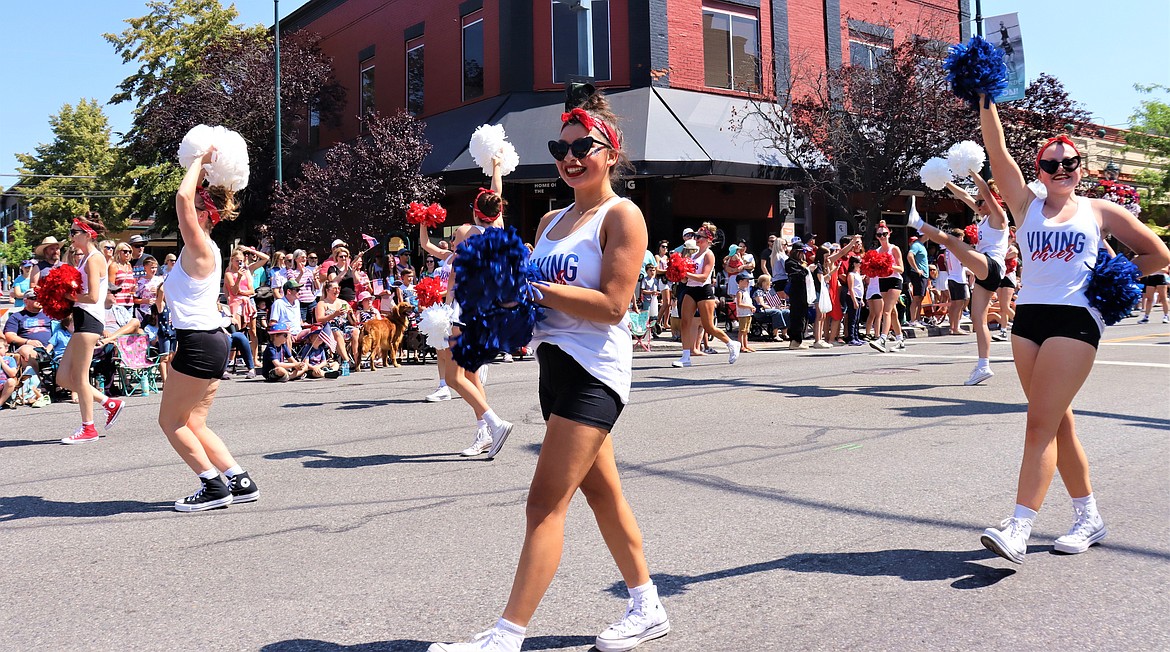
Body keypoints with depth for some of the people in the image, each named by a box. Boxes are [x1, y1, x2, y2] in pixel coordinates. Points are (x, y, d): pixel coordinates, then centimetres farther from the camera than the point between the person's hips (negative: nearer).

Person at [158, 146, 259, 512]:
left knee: (171, 421, 1)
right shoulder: (199, 249, 13)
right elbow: (188, 198, 30)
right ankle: (240, 481, 12)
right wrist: (202, 165, 23)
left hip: (199, 343, -9)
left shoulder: (200, 248, -12)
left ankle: (214, 486, 3)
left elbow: (183, 196, -24)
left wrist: (200, 161, -11)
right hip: (209, 341, 9)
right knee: (193, 424, 12)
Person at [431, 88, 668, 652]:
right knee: (601, 493, 16)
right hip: (555, 364, 9)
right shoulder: (552, 220, 15)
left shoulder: (622, 216, -8)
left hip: (594, 371, -9)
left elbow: (611, 305, -18)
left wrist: (532, 286, -19)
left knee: (546, 502, -11)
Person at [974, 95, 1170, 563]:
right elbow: (997, 153, 3)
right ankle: (1088, 517, 23)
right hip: (1028, 319, 4)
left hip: (1075, 319, -4)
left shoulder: (1100, 212, 9)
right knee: (1058, 422, 9)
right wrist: (986, 102, -3)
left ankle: (1018, 529, -16)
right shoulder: (1027, 207, 13)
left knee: (1042, 423, -12)